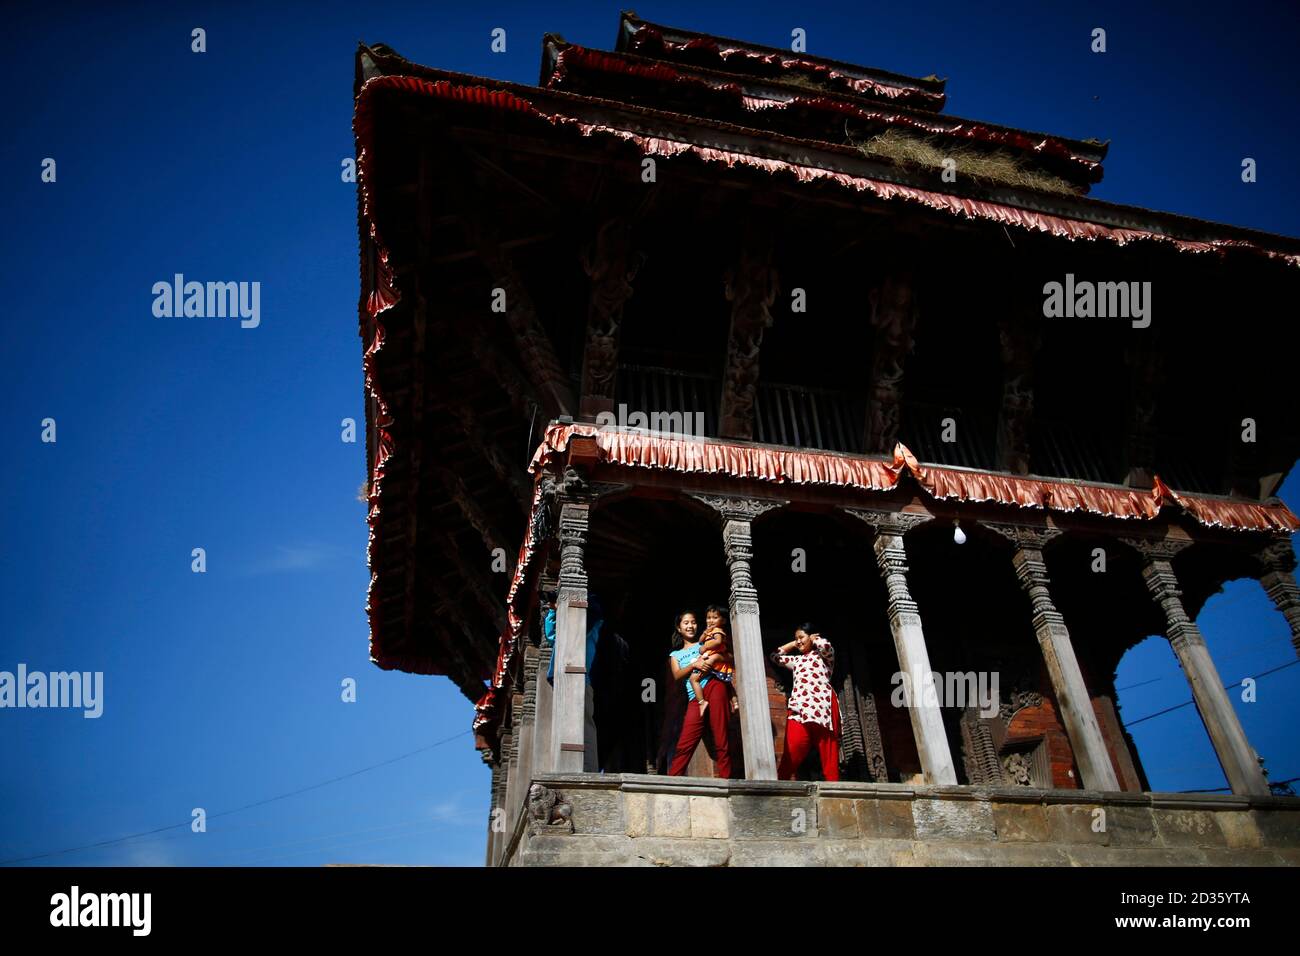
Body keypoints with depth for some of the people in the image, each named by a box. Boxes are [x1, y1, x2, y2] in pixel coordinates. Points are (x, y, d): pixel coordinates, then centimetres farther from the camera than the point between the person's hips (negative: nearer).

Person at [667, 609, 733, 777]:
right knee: (685, 744, -7)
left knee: (721, 740, -9)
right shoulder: (675, 654, 25)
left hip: (713, 686, -2)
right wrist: (694, 664, -11)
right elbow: (677, 675, 5)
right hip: (694, 697, 2)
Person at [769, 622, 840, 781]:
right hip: (798, 708, 4)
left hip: (821, 705, -4)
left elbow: (825, 645, -7)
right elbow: (775, 656, 36)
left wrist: (813, 639, 13)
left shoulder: (824, 655, 16)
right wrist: (793, 644, 32)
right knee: (792, 751, -10)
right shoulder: (797, 660, 32)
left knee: (828, 753, -7)